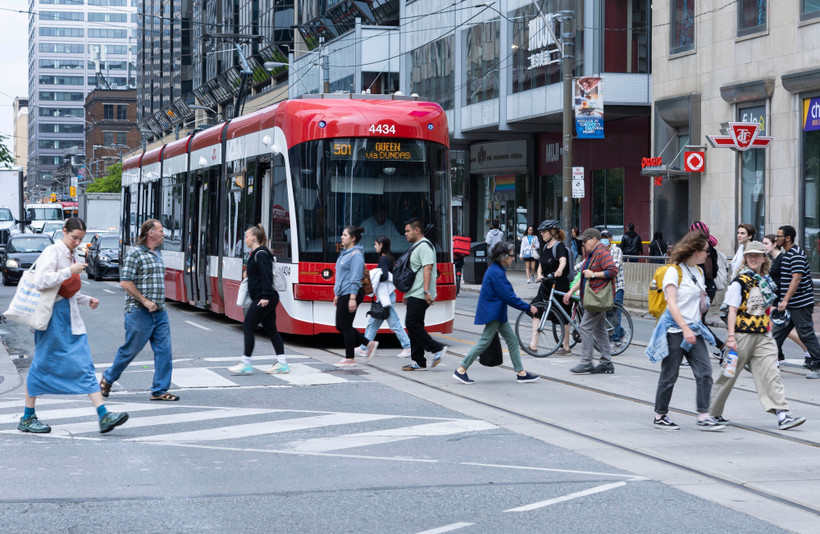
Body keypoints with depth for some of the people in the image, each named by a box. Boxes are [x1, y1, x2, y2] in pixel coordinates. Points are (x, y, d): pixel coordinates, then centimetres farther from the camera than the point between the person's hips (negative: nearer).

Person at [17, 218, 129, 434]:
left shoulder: (70, 255, 16)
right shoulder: (53, 252, -9)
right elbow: (41, 281, -23)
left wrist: (87, 300, 11)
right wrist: (70, 271, -21)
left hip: (70, 317, 8)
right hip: (53, 316, -8)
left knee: (85, 366, 0)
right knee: (43, 365, 2)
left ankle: (104, 416, -6)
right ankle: (27, 419, 14)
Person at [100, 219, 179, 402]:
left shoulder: (156, 254, 15)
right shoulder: (135, 254, -11)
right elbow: (125, 282, -17)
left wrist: (158, 302, 16)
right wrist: (145, 301, -16)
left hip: (159, 312, 8)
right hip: (139, 312, -8)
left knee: (164, 350, 0)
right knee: (130, 350, 3)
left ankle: (159, 391, 4)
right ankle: (108, 378, 24)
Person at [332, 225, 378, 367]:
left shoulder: (356, 254, -13)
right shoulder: (345, 253, 17)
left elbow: (355, 278, -19)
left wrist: (352, 298, -23)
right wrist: (337, 295, 24)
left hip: (351, 293, -10)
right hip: (343, 294, 10)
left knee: (345, 325, -4)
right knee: (340, 326, 12)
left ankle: (349, 358, 5)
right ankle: (369, 344, 17)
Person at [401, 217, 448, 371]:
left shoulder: (424, 246, -11)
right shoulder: (416, 247, 22)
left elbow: (427, 268, -21)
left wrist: (426, 291, -29)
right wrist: (407, 294, 28)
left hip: (420, 295, -11)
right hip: (414, 295, 11)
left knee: (412, 323, -14)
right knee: (414, 325, 8)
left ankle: (437, 349, -9)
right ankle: (418, 362, 9)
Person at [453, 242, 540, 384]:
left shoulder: (496, 270, 12)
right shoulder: (496, 273, -20)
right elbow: (508, 296, -21)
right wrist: (528, 308, -15)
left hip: (497, 313, 11)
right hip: (493, 314, -11)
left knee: (512, 340, 9)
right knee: (484, 342, -6)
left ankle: (521, 373, 12)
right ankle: (461, 370, 0)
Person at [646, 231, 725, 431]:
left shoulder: (699, 272, 13)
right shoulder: (674, 271, -10)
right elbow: (671, 304, -17)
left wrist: (697, 326, 10)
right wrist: (685, 329, -24)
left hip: (694, 330, 7)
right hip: (675, 330, -7)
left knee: (704, 372, -5)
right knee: (669, 375, 2)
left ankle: (704, 416, -4)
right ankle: (660, 416, 15)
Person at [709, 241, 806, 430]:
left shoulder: (766, 281, 12)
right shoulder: (740, 281, -8)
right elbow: (732, 309, -12)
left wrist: (768, 330, 21)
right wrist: (731, 336, -18)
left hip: (762, 336, 5)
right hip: (742, 334, -5)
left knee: (770, 373, -7)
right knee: (730, 374, 5)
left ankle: (783, 414, -14)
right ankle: (711, 412, 20)